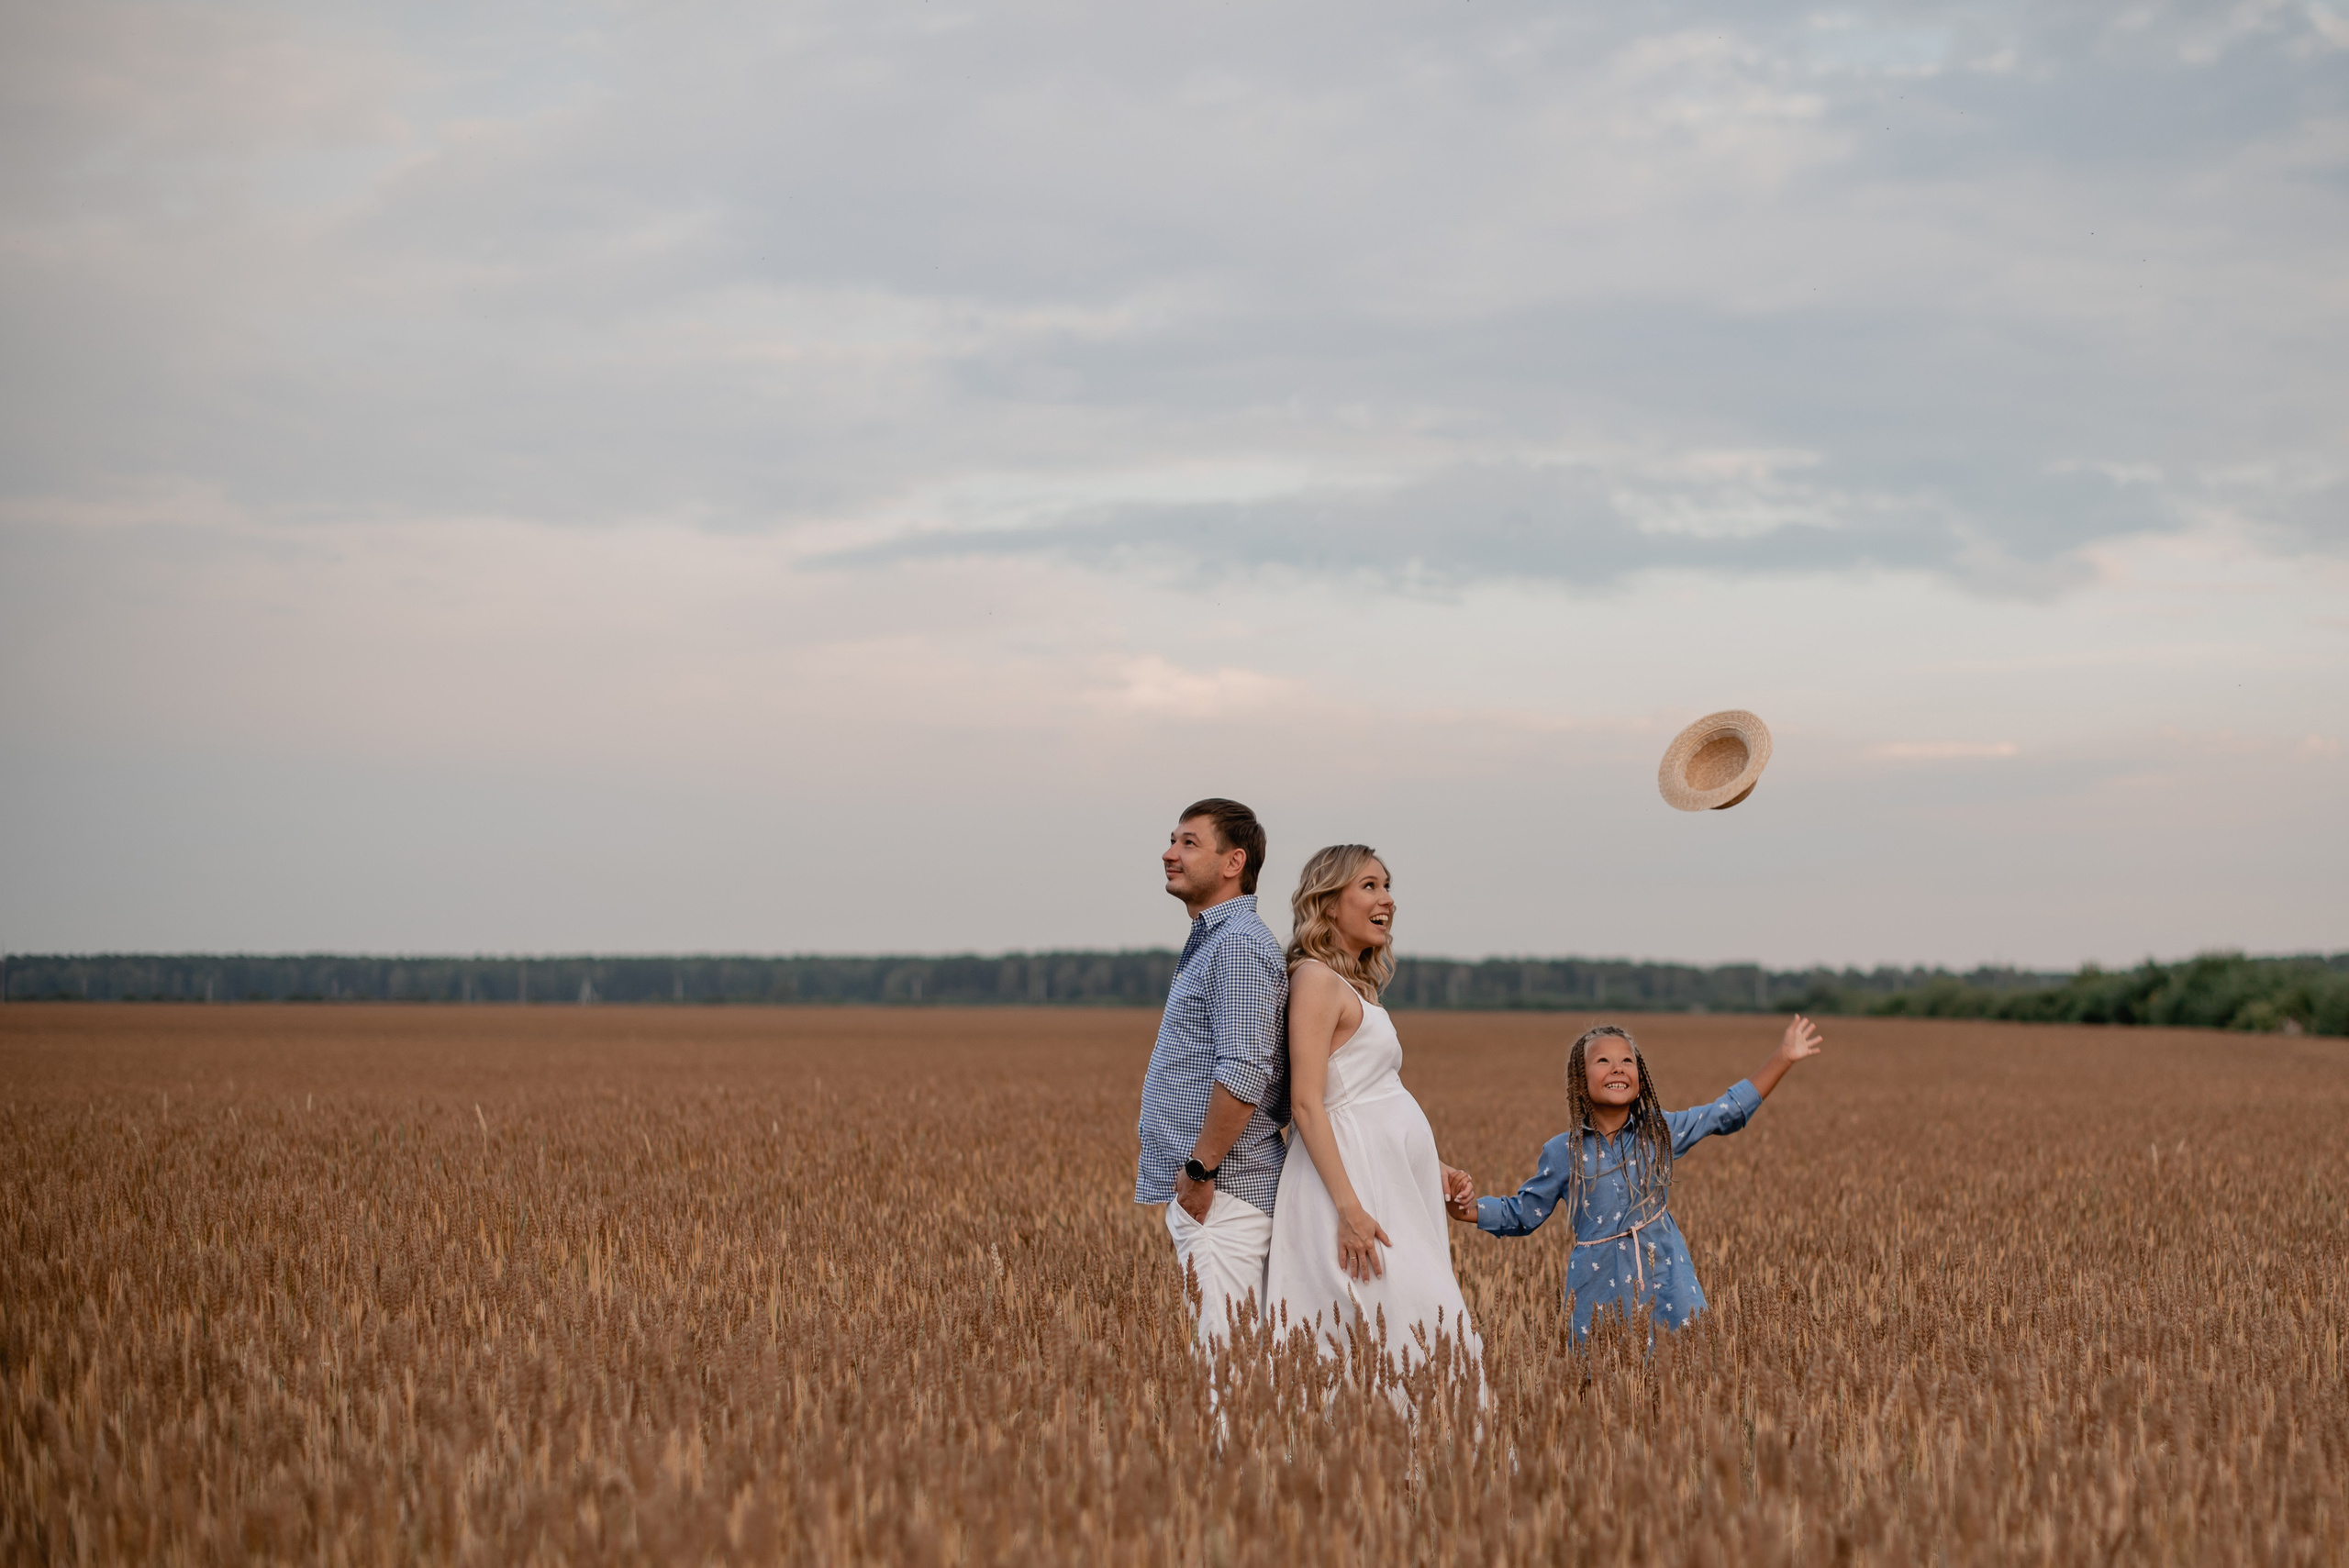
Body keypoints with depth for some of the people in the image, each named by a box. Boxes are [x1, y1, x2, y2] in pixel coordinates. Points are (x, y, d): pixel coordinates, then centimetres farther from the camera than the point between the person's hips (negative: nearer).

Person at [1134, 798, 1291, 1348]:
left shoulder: (1240, 945, -13)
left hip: (1223, 1186, -11)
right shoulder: (1209, 942, 20)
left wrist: (1198, 1170, -20)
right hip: (1200, 1189, 11)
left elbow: (1244, 1073, -23)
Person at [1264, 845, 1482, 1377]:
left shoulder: (1356, 986, 20)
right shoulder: (1316, 977, -9)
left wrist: (1433, 1169, 12)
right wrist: (1349, 1208, -23)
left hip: (1393, 1185, 10)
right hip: (1353, 1180, -9)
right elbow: (1306, 1103, -17)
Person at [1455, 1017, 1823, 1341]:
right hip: (1600, 1289, -1)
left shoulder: (1661, 1131, 3)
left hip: (1665, 1283, 1)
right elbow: (1521, 1214, 12)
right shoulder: (1564, 1152, 1)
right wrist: (1467, 1209, -3)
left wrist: (1783, 1057, 9)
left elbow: (1730, 1112, 11)